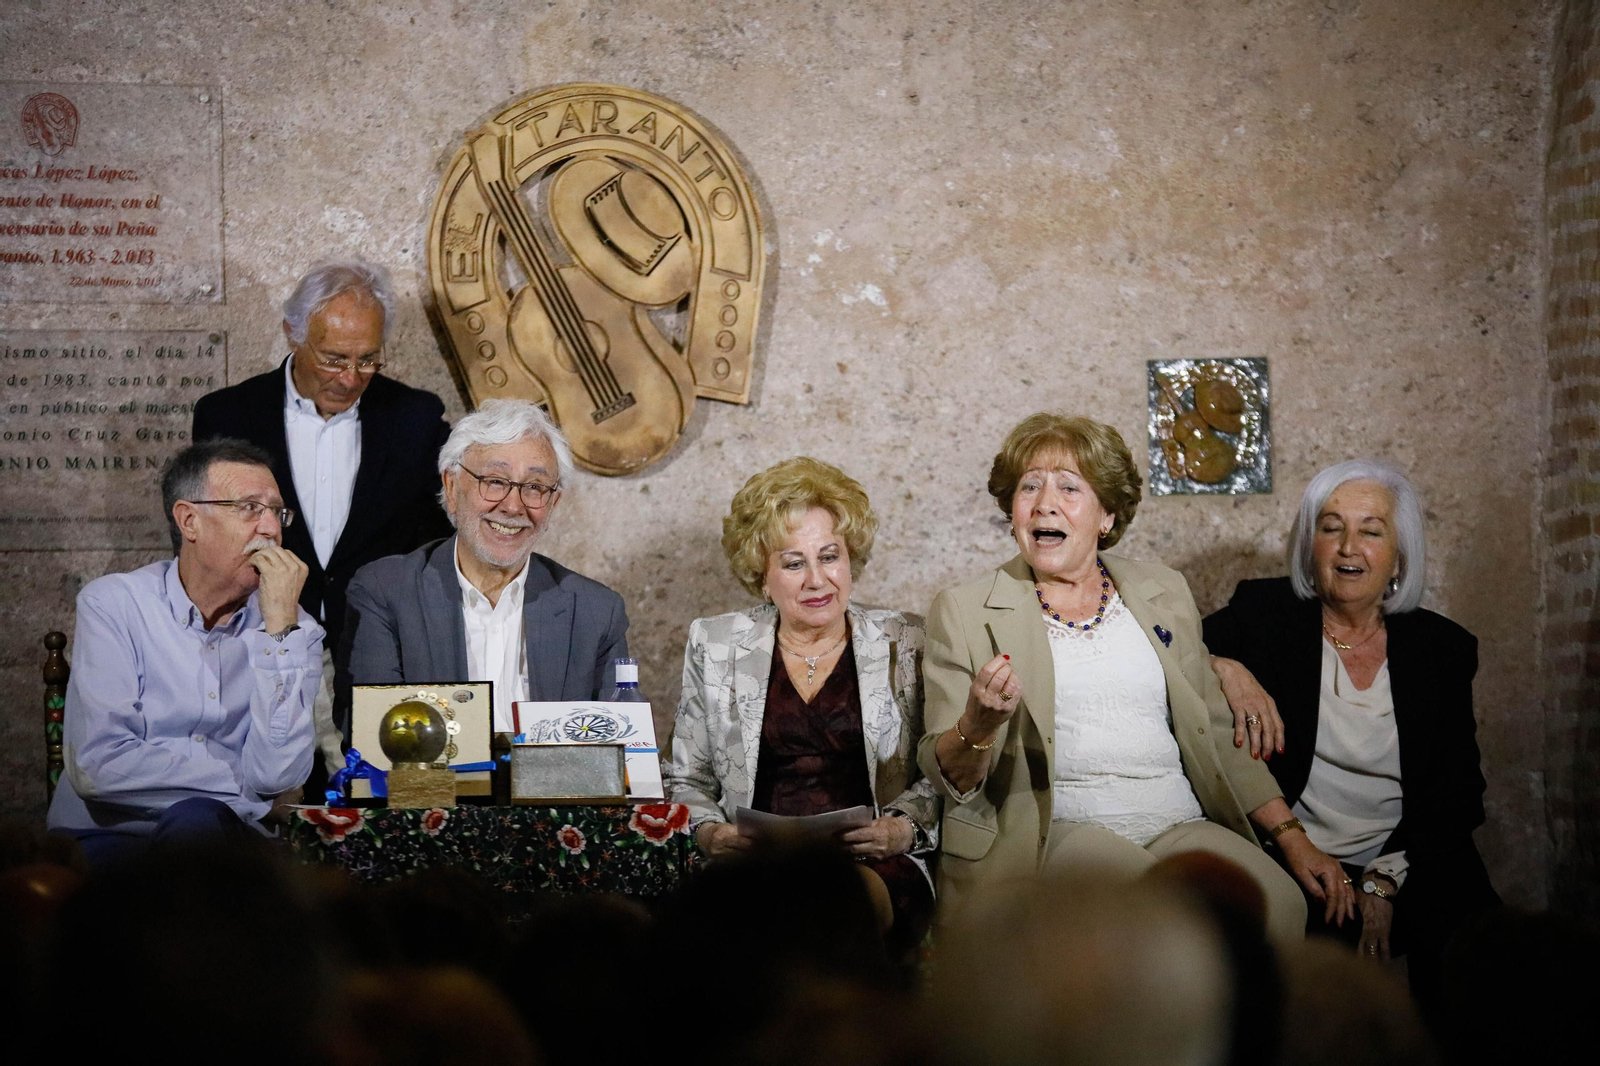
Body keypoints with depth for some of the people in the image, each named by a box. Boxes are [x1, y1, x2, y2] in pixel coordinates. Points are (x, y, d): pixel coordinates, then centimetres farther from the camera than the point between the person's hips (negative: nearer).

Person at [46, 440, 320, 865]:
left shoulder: (295, 629, 5)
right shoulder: (112, 604, -1)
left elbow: (275, 775, -11)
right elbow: (96, 768, -13)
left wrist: (279, 626, -14)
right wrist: (241, 779, -8)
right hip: (106, 835, -1)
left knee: (196, 819, -34)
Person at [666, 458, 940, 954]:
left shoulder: (904, 645, 13)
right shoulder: (713, 645, 15)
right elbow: (685, 780, 17)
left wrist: (903, 829, -8)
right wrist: (709, 832, -4)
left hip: (873, 866, 0)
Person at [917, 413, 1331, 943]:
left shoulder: (1164, 593, 17)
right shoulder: (964, 611, 7)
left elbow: (1216, 737, 20)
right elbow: (948, 778, 3)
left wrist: (1293, 837, 11)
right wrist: (977, 726, -20)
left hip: (1177, 825, 4)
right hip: (1051, 833, -3)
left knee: (1276, 901, -26)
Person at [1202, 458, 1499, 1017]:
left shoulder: (1442, 648, 10)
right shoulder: (1263, 612, 6)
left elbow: (1456, 792, 6)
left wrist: (1385, 883, -7)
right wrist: (1226, 671, -17)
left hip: (1408, 871, 2)